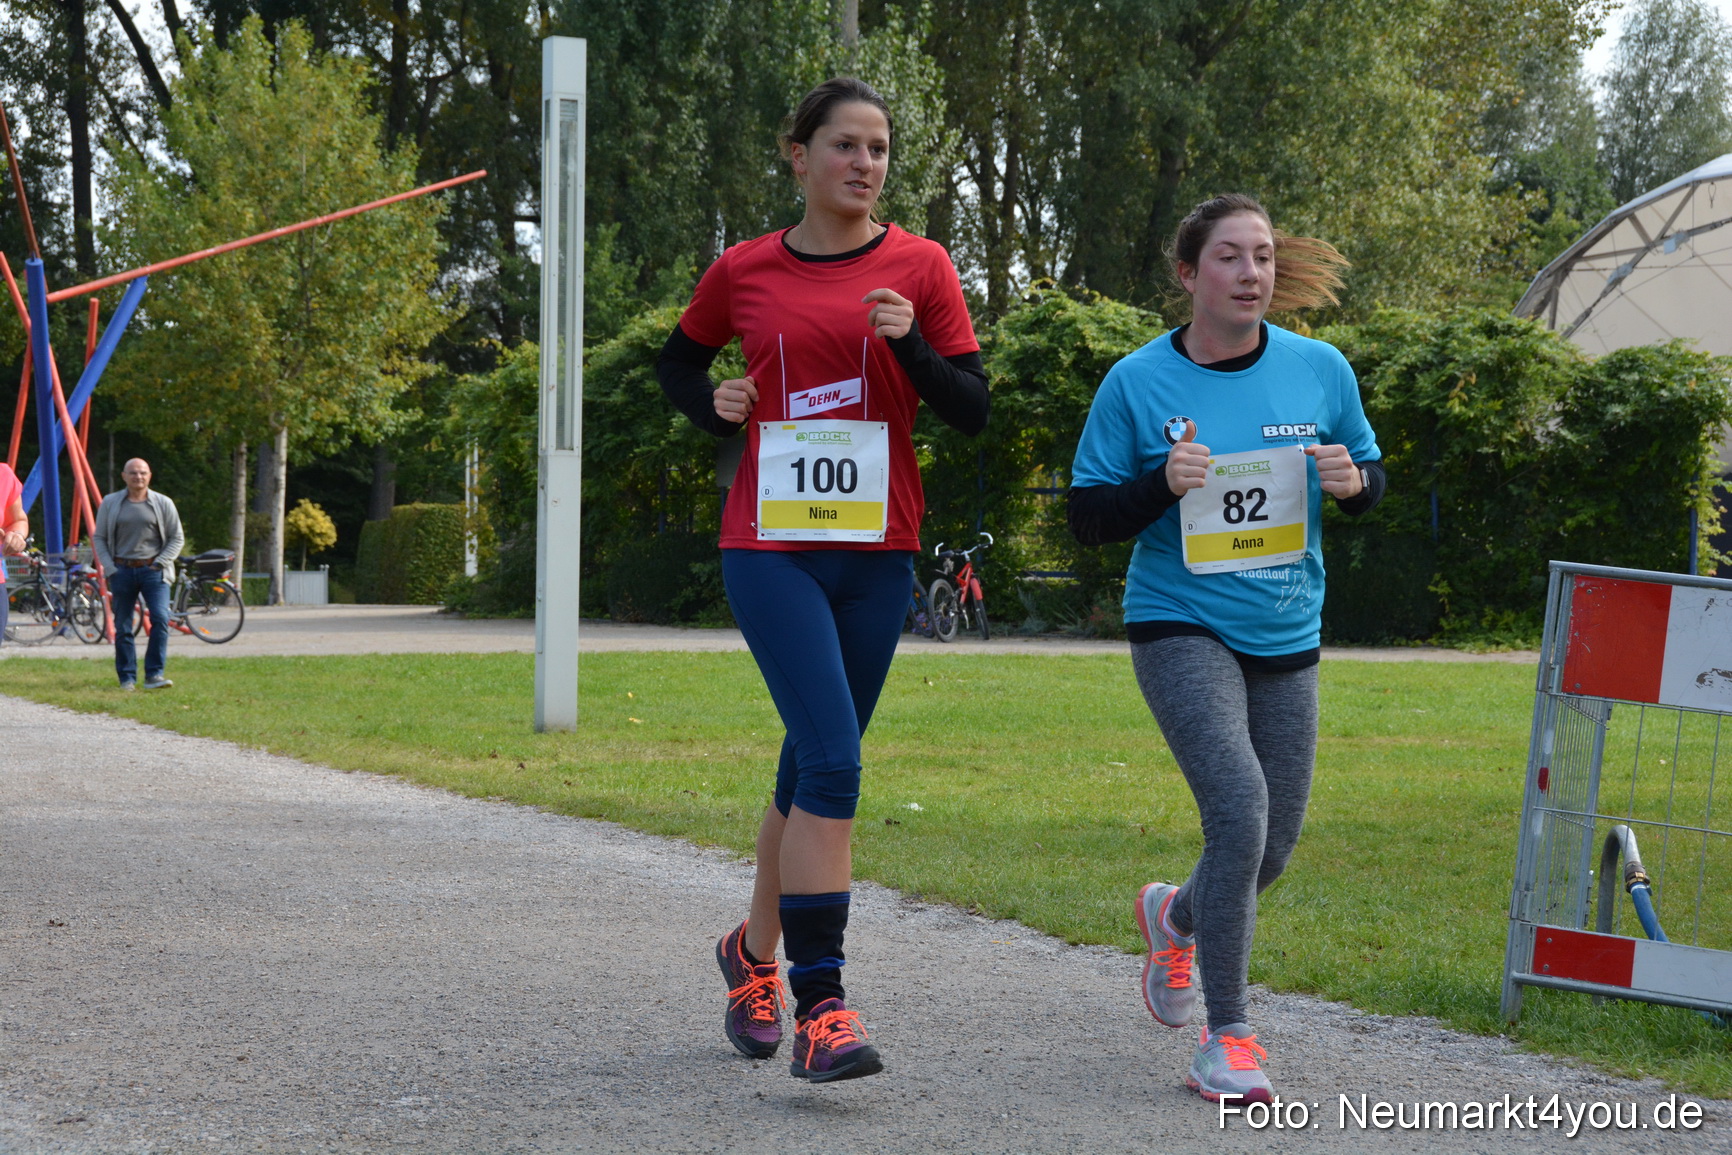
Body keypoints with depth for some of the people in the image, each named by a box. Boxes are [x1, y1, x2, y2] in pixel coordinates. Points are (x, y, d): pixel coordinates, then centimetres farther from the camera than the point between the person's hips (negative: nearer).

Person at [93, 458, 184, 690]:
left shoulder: (162, 503, 6)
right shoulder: (110, 504, 8)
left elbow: (177, 538, 8)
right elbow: (99, 538, 11)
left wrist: (160, 563, -4)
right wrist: (109, 568, -1)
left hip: (152, 570, -1)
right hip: (122, 571, 1)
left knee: (160, 619, -16)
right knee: (123, 627, 2)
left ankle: (154, 674, -13)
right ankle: (127, 678, 10)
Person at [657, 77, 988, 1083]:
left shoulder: (920, 267, 3)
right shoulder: (745, 273, 3)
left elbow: (972, 410, 1)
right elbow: (679, 359, 22)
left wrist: (911, 345, -16)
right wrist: (713, 409, 1)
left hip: (876, 553, 2)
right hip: (772, 547, -2)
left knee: (815, 767, 11)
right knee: (832, 761, -17)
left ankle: (756, 951, 35)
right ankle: (821, 1007, -17)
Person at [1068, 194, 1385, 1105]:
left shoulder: (1320, 370, 1)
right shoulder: (1138, 383, -6)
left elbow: (1371, 479, 13)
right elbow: (1087, 518, -3)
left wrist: (1352, 482, -11)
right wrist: (1162, 485, -21)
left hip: (1285, 637, 4)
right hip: (1180, 628, -4)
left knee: (1272, 847, 10)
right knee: (1239, 806, -23)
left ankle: (1173, 916, 47)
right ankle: (1225, 1038, -12)